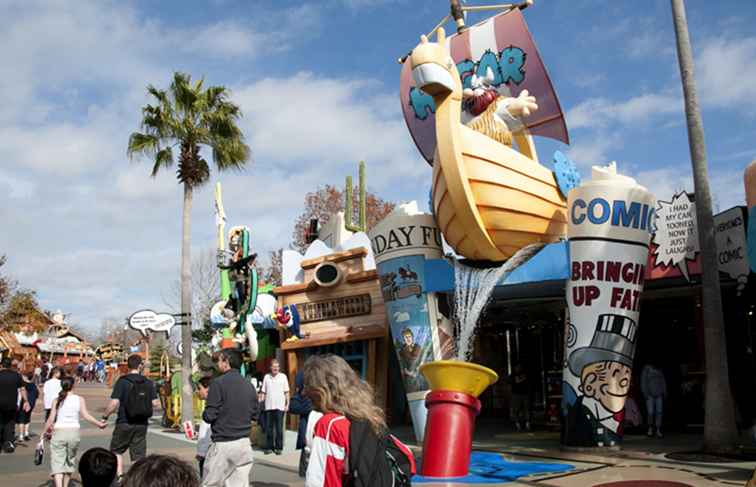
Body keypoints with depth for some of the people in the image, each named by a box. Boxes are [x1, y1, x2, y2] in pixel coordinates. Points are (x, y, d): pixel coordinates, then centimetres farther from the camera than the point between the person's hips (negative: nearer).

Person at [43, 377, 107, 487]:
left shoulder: (57, 400, 4)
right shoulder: (80, 399, 3)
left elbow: (51, 419, -2)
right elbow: (85, 415, -8)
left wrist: (45, 431, 10)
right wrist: (99, 424, -2)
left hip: (59, 432, -1)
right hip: (74, 432, 1)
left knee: (57, 462, 0)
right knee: (70, 460, 19)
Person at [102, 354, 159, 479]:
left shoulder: (122, 381, -9)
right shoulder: (148, 383, 1)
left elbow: (114, 403, -16)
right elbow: (155, 403, -1)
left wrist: (105, 417, -2)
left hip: (124, 423, -2)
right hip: (142, 424, 2)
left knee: (116, 450, 18)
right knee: (138, 456, 8)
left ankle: (120, 476, 7)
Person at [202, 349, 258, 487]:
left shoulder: (218, 383, -10)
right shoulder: (249, 385, 8)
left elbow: (209, 416, -11)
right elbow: (254, 413, 14)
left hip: (222, 444, -5)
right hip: (244, 443, 5)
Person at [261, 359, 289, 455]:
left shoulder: (283, 377, 2)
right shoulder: (266, 377, 7)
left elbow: (286, 392, 2)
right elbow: (264, 392, 9)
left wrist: (287, 404, -3)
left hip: (279, 406, -2)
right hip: (268, 406, 2)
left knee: (279, 429, 3)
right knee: (268, 428, 6)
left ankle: (278, 447, 10)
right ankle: (269, 446, 15)